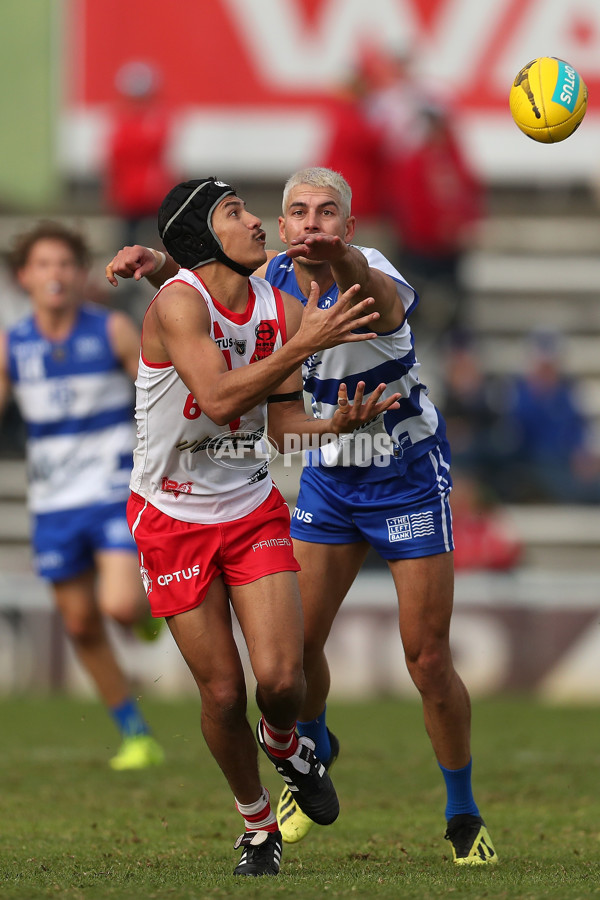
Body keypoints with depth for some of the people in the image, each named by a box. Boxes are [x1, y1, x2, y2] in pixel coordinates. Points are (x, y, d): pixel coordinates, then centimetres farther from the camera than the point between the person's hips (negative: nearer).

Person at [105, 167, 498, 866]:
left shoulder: (376, 283, -28)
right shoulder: (276, 276, -9)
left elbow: (377, 301, -54)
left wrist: (342, 260, -76)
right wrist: (156, 262, -15)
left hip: (409, 474, -5)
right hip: (329, 474, 5)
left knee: (429, 660, -5)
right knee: (296, 643, 1)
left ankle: (463, 816, 13)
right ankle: (315, 754, 32)